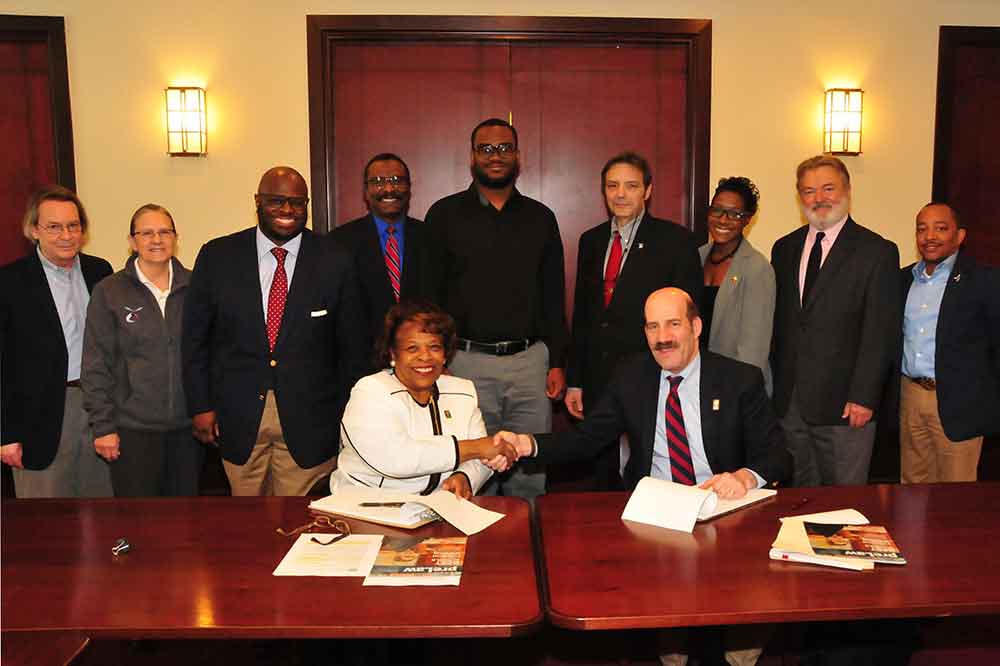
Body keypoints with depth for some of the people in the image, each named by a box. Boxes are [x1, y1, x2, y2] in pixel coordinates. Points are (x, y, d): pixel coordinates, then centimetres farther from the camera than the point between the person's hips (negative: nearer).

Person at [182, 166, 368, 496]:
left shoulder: (335, 262, -1)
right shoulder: (217, 256, 1)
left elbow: (352, 347, 3)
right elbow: (194, 336, 6)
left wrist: (347, 418, 2)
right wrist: (200, 406, 2)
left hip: (308, 420, -1)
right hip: (237, 418, 1)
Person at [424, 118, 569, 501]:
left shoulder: (540, 218, 10)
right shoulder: (445, 215, 4)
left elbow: (554, 297, 11)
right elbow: (429, 293, 2)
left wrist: (558, 362, 4)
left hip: (531, 360, 2)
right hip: (466, 361, -2)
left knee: (530, 477, 8)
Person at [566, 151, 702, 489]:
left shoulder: (675, 240, -4)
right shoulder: (591, 240, 11)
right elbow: (581, 314, 13)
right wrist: (574, 381, 10)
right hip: (597, 382, 5)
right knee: (603, 478, 15)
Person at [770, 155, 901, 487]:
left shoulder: (878, 252, -4)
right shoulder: (784, 249, 11)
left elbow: (880, 333, -8)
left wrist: (863, 397, -14)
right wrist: (771, 386, 7)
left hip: (843, 404, -4)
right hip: (787, 401, 4)